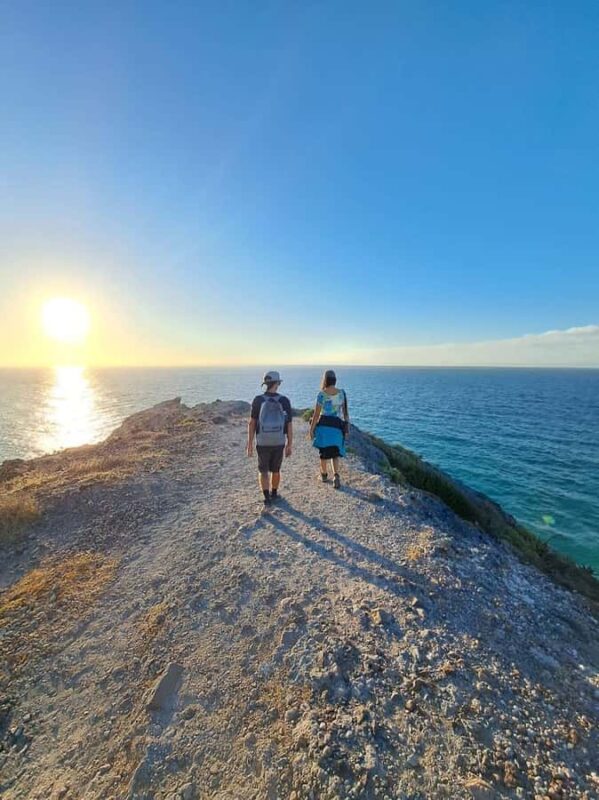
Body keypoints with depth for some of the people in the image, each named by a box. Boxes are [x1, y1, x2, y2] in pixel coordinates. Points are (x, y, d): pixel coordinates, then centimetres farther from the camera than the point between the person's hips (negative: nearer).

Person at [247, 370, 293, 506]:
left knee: (263, 471, 15)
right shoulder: (285, 401, -8)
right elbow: (289, 426, -5)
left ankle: (267, 498, 4)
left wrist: (250, 444, 0)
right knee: (275, 469, 22)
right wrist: (290, 445, 6)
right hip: (279, 443, 1)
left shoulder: (258, 400, -10)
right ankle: (274, 494, 38)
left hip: (263, 443, -1)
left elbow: (252, 423, -9)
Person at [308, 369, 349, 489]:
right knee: (335, 452, 12)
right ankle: (336, 475, -7)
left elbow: (316, 414, -11)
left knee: (324, 451, 14)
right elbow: (345, 410, 4)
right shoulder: (342, 393, -1)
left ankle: (324, 474, 30)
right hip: (337, 426, 2)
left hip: (323, 425, -2)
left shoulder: (322, 394, -11)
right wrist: (346, 425, 15)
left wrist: (311, 429, -4)